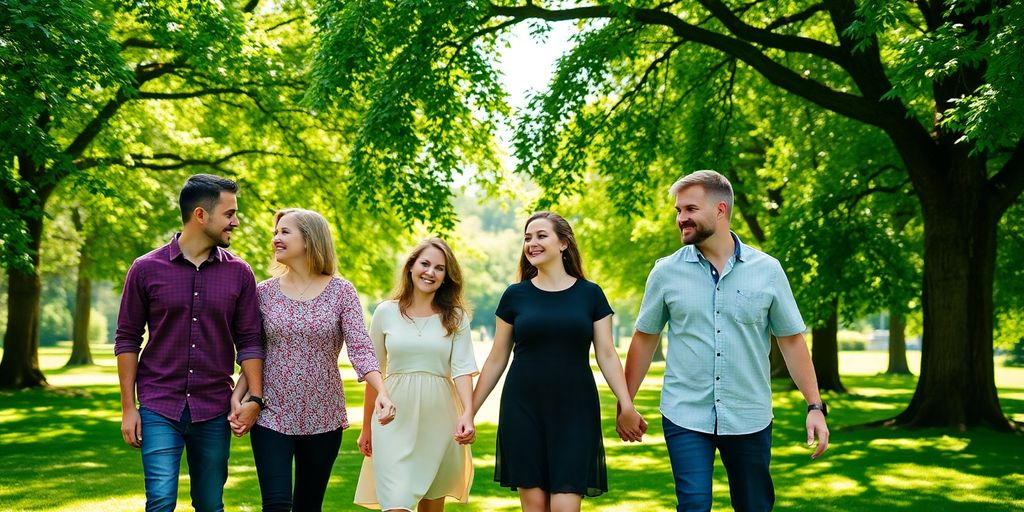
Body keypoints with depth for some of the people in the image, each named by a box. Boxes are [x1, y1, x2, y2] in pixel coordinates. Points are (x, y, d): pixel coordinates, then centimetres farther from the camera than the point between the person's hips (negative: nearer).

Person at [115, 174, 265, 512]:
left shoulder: (239, 273, 3)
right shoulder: (146, 269, -1)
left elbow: (248, 341, 5)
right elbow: (127, 339, 2)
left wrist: (255, 398, -5)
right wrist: (128, 407, -1)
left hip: (214, 410, 2)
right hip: (159, 407, -2)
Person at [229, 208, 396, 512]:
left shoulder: (341, 292, -2)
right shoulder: (264, 292, 3)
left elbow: (360, 349, -12)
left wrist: (381, 392, -28)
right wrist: (237, 398, -8)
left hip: (323, 418, 0)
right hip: (271, 416, 0)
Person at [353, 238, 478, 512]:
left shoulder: (456, 317, 5)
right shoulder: (386, 312, 4)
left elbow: (462, 369, -5)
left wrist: (468, 413, -21)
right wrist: (367, 426, 11)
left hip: (439, 420, 1)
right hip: (395, 421, -1)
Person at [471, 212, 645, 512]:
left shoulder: (590, 294, 4)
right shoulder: (515, 295, 4)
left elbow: (606, 355, 2)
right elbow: (497, 359, 9)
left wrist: (626, 405, -9)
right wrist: (470, 409, 7)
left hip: (574, 410, -1)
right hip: (523, 409, 1)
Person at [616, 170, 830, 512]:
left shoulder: (767, 270, -1)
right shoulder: (666, 272, -1)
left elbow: (791, 340, 3)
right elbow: (644, 339, 7)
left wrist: (815, 406, -2)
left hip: (749, 417, 1)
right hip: (685, 416, -1)